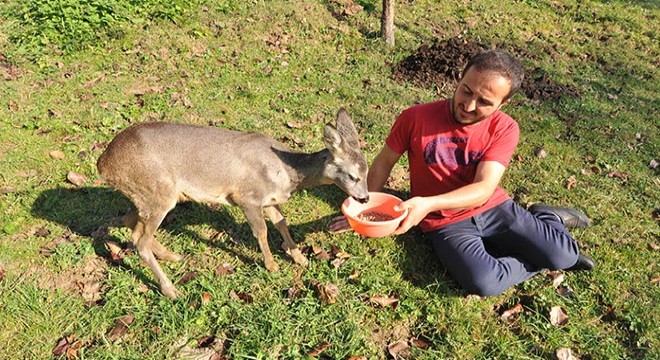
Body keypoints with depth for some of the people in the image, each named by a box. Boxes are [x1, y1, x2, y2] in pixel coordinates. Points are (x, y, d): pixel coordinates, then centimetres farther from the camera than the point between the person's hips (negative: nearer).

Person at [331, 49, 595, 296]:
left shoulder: (504, 129, -11)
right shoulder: (415, 118, -15)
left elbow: (484, 189, -21)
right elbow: (383, 163, -1)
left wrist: (428, 203, -36)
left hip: (492, 207, 2)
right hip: (444, 223, -1)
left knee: (563, 255, -15)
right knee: (484, 283, -28)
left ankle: (545, 218, 19)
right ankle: (534, 262, 3)